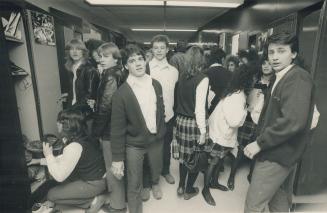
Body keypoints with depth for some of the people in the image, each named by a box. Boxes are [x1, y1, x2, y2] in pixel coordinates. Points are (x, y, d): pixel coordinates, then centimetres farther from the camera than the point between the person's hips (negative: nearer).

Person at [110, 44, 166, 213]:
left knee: (156, 169, 27)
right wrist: (117, 158, -13)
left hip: (156, 140, 5)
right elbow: (117, 128, -15)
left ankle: (155, 183, 61)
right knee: (134, 185, 8)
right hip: (134, 144, -4)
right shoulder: (121, 93, -17)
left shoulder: (156, 84, -3)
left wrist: (162, 132, 12)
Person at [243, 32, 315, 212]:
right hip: (280, 153, 9)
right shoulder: (280, 78, 12)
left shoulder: (299, 78, -18)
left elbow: (293, 121, -28)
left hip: (277, 155, -9)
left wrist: (259, 143, -21)